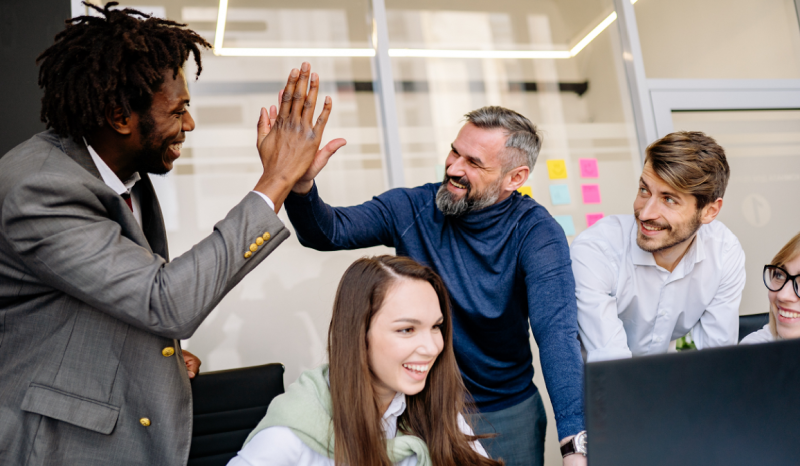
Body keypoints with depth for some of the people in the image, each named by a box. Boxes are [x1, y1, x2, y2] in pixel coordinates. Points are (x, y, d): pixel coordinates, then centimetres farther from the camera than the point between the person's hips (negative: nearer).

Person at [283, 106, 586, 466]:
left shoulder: (537, 233, -17)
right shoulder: (413, 208, -10)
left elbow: (556, 330, -28)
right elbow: (330, 232, -18)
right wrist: (301, 184, -40)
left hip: (507, 411, -1)